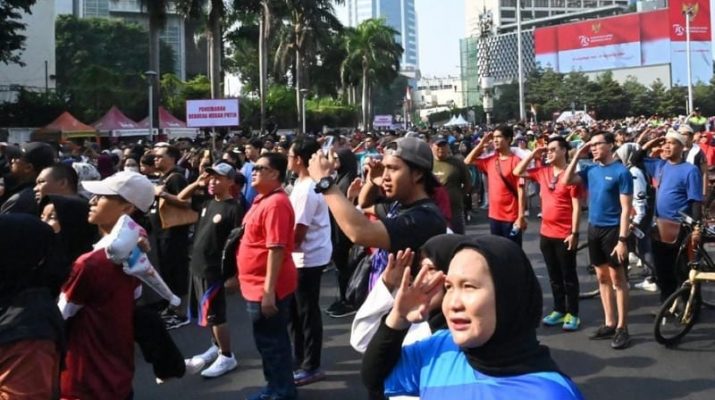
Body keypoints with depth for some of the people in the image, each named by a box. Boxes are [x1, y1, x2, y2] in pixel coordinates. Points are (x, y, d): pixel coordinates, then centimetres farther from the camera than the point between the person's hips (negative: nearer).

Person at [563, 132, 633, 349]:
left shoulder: (621, 172, -12)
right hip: (594, 228, 6)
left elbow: (626, 208, -14)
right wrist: (578, 155, -2)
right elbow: (567, 180, -1)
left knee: (617, 278, 1)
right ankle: (609, 323, 22)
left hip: (612, 230, -6)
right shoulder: (591, 169, 5)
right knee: (602, 277, 12)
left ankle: (622, 328, 7)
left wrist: (623, 240, -20)